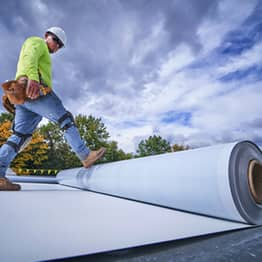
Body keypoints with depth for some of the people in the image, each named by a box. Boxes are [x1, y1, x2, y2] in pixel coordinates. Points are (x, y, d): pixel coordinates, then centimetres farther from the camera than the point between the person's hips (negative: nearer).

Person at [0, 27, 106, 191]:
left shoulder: (42, 54, 38)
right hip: (36, 92, -9)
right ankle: (86, 156, -7)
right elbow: (30, 57, -12)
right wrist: (33, 78, -30)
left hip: (23, 95, 9)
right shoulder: (37, 42, 11)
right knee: (66, 120, -7)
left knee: (20, 135, -1)